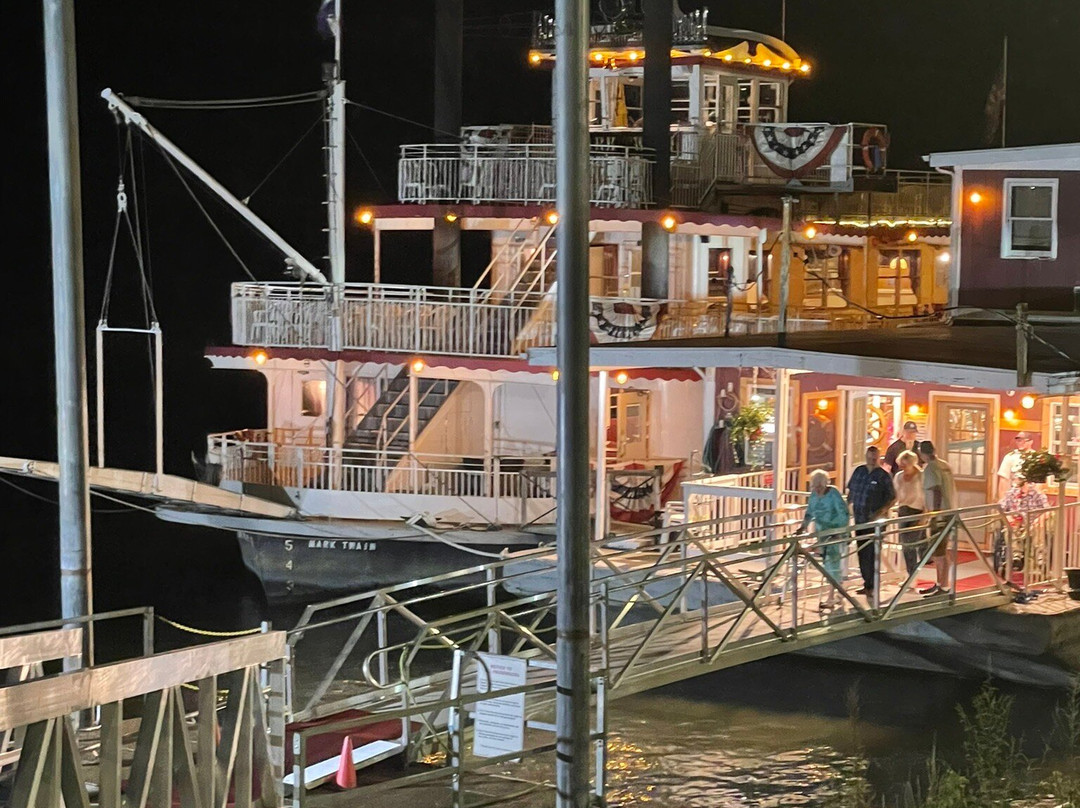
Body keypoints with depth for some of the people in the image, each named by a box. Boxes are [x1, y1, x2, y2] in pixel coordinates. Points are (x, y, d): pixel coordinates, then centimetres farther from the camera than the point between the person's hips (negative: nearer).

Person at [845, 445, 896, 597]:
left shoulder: (883, 476, -4)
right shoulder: (859, 471, 9)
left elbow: (892, 497, -2)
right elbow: (851, 491, 21)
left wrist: (883, 510, -16)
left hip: (875, 521, -5)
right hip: (859, 520, 5)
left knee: (871, 553, -7)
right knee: (862, 552, 8)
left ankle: (870, 585, -2)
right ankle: (867, 583, 18)